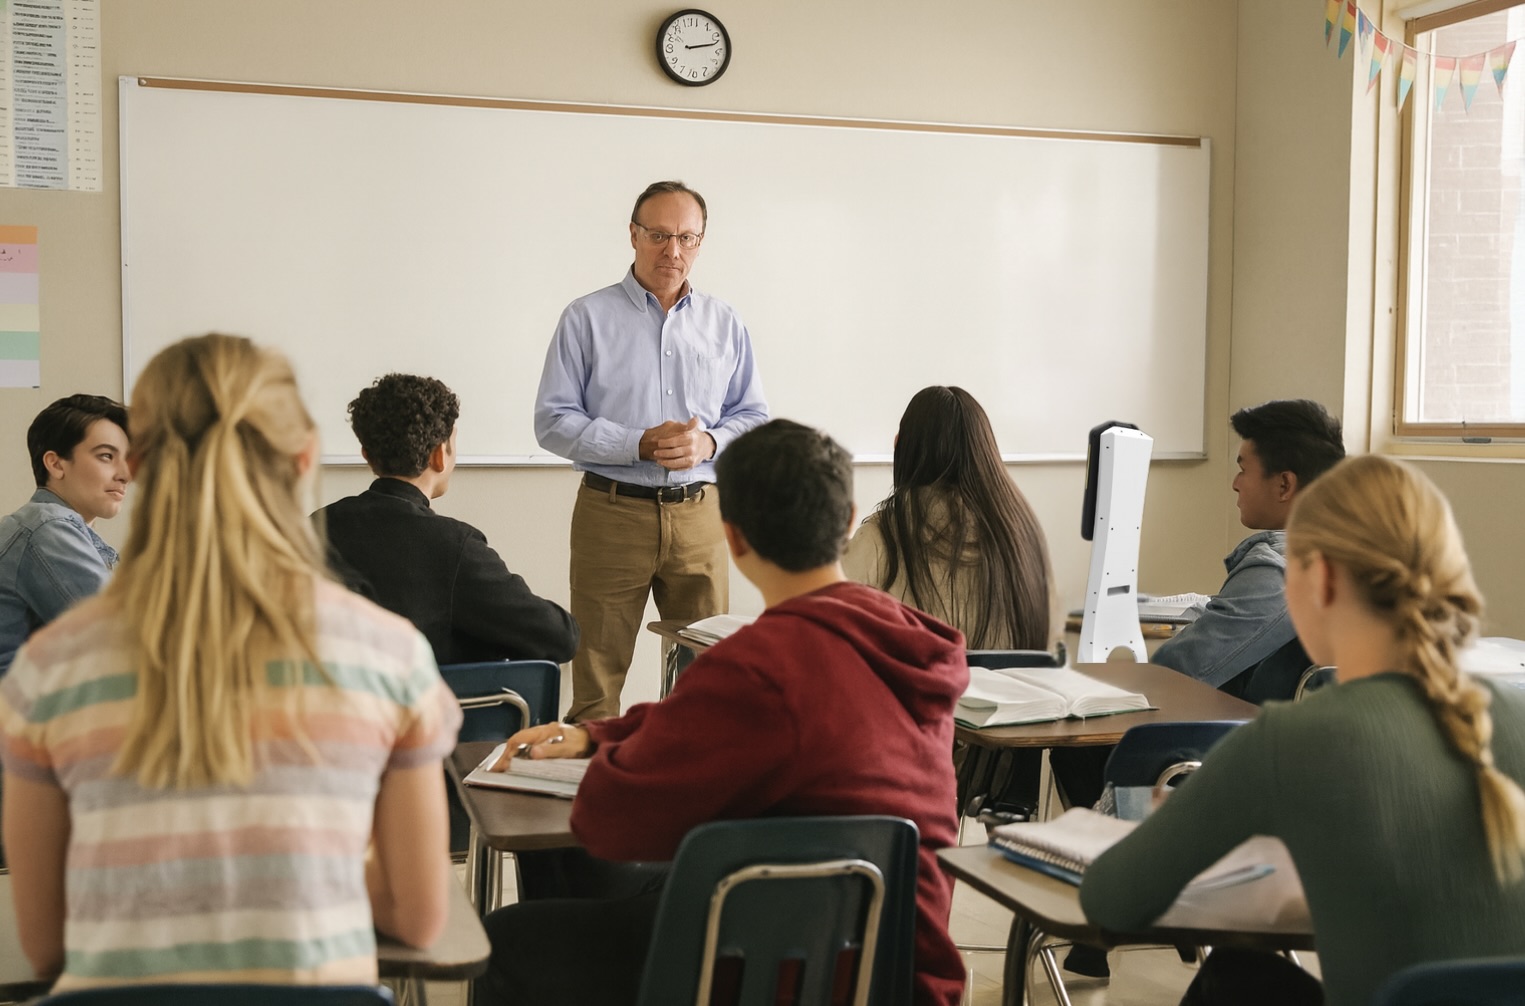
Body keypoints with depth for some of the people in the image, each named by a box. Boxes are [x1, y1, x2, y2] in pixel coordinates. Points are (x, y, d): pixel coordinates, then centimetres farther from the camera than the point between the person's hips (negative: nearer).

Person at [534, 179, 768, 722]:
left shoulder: (725, 324, 10)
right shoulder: (587, 318, 1)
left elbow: (754, 416, 13)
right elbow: (553, 421, -4)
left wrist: (708, 442, -9)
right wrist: (640, 445, -16)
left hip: (699, 514, 3)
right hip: (612, 512, -2)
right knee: (597, 672, 2)